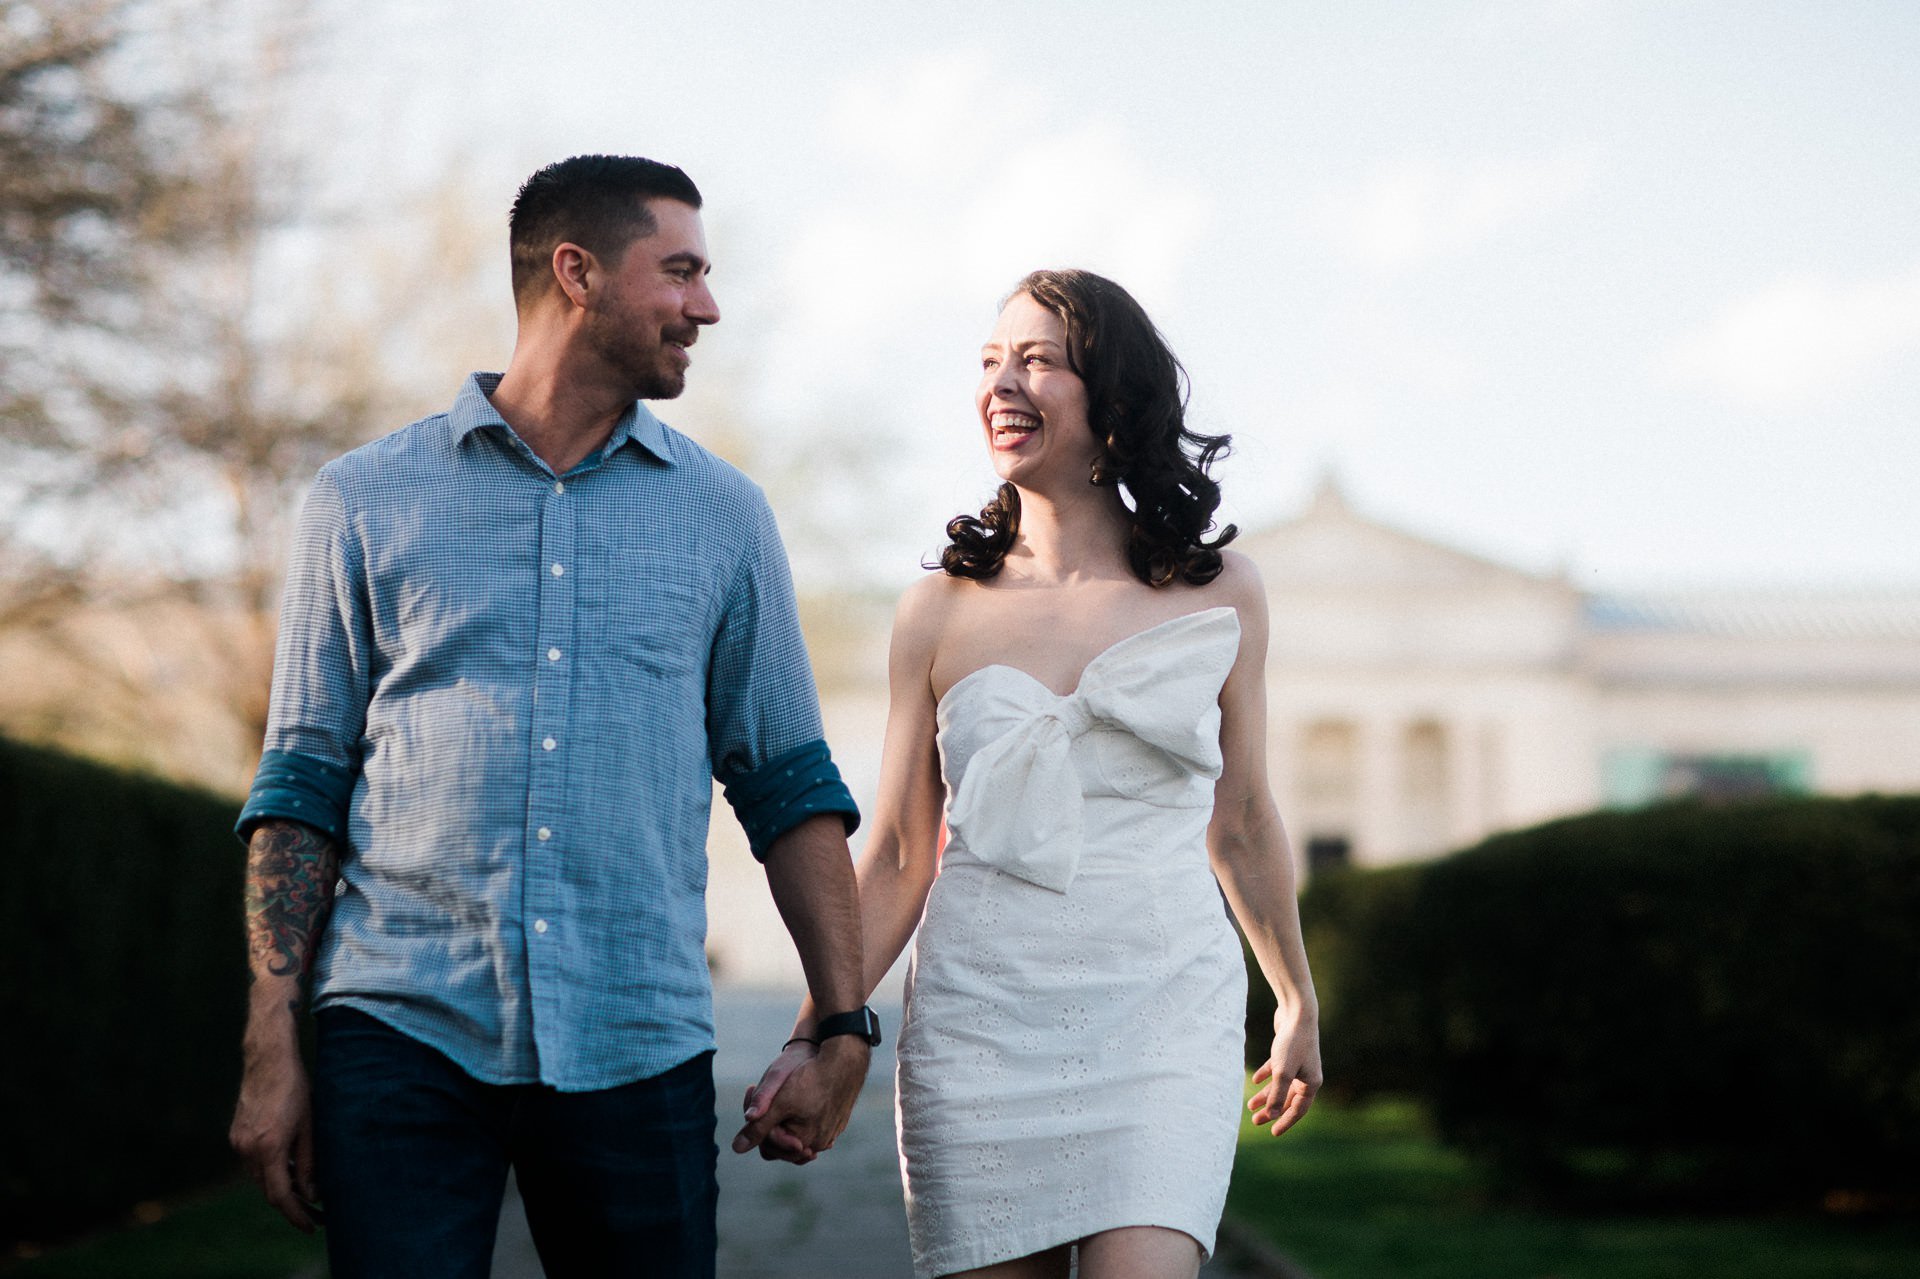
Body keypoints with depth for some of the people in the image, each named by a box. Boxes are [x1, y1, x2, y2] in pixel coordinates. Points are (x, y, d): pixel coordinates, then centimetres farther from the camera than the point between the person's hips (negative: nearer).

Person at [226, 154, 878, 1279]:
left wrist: (844, 1026, 4)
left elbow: (789, 783, 12)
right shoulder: (367, 501, 6)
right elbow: (303, 784, 6)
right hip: (403, 1030, -1)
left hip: (637, 1049, 2)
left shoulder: (725, 515, 11)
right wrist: (272, 1051, -1)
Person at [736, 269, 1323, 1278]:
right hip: (978, 1026, 1)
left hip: (1163, 1017, -1)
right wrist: (813, 1040, -5)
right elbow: (898, 859, 6)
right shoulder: (942, 611, 5)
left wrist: (1298, 1001, 27)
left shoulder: (1217, 596, 5)